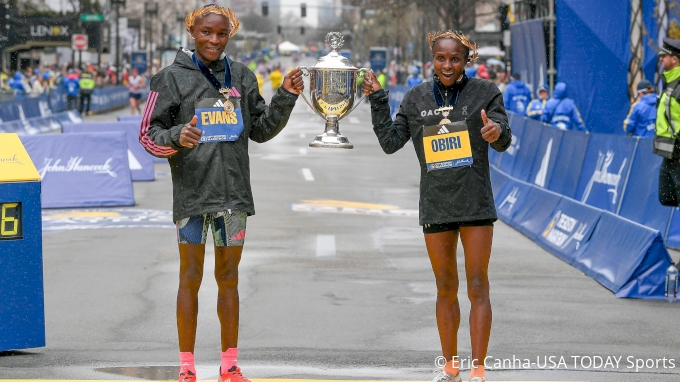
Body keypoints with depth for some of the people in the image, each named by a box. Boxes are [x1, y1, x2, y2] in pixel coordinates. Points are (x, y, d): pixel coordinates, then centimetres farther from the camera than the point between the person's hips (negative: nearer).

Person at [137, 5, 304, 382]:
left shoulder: (241, 76, 10)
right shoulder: (172, 78, -2)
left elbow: (261, 129, 16)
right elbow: (149, 134, -2)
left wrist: (285, 97, 3)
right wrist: (176, 137, -21)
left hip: (233, 193, 4)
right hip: (191, 193, -4)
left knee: (229, 278, 10)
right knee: (191, 277, 0)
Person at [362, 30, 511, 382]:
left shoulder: (484, 92, -2)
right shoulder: (416, 98, 5)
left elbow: (503, 143, -6)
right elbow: (391, 142, 5)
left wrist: (497, 132, -29)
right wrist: (377, 101, -3)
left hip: (475, 205, -3)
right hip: (435, 207, 3)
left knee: (477, 287, -3)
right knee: (445, 288, 13)